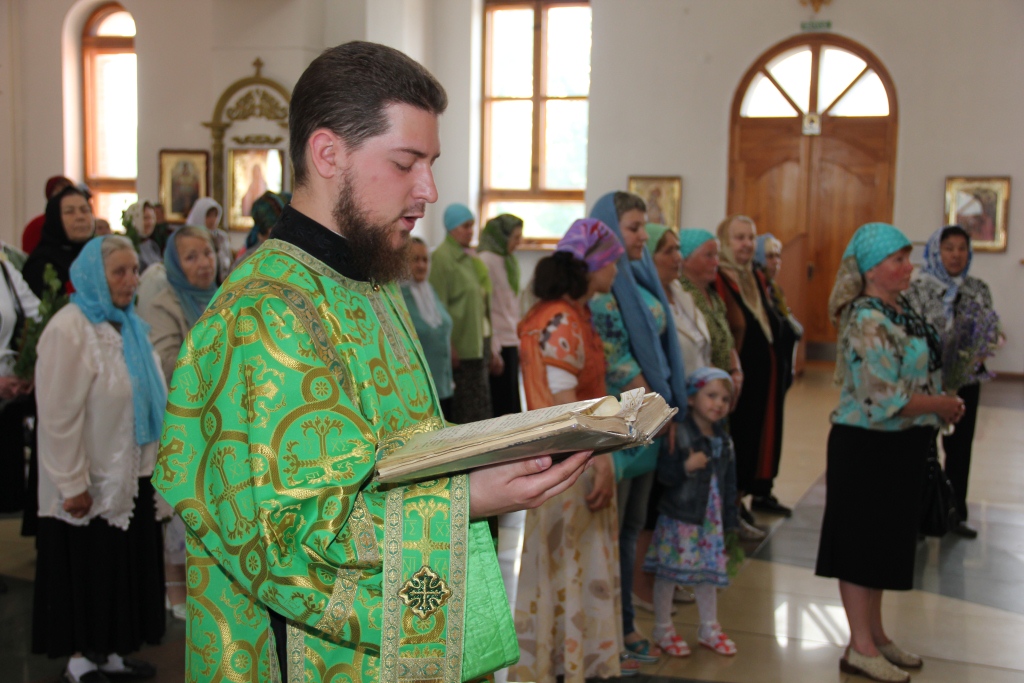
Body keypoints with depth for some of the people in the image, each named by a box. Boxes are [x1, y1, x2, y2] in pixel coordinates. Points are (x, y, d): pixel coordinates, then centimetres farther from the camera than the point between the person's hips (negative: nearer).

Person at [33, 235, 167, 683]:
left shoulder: (128, 324, 9)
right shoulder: (69, 330, -16)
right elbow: (59, 416, -19)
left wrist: (153, 463, 17)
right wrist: (72, 484, -19)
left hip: (130, 475, 8)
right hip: (90, 482, -8)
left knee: (125, 566, 14)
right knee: (86, 570, 4)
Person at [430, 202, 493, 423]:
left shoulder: (469, 257, 16)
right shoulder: (442, 257, -11)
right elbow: (439, 305, -16)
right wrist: (449, 346, -19)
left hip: (475, 344, 9)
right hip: (458, 348, -9)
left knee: (480, 404, 10)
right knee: (460, 407, -4)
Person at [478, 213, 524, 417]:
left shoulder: (509, 260, 15)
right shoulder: (486, 259, -11)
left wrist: (519, 342, 12)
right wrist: (493, 350, -17)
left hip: (511, 341, 8)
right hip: (499, 344, -8)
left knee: (512, 403, 9)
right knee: (503, 407, -5)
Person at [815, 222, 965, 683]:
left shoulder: (898, 310, 8)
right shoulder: (869, 323, -21)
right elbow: (886, 400, -25)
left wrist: (939, 408, 7)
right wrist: (944, 406, -13)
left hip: (900, 446, 10)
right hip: (869, 447, -10)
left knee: (884, 540, 17)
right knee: (863, 542, 1)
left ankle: (875, 635, 31)